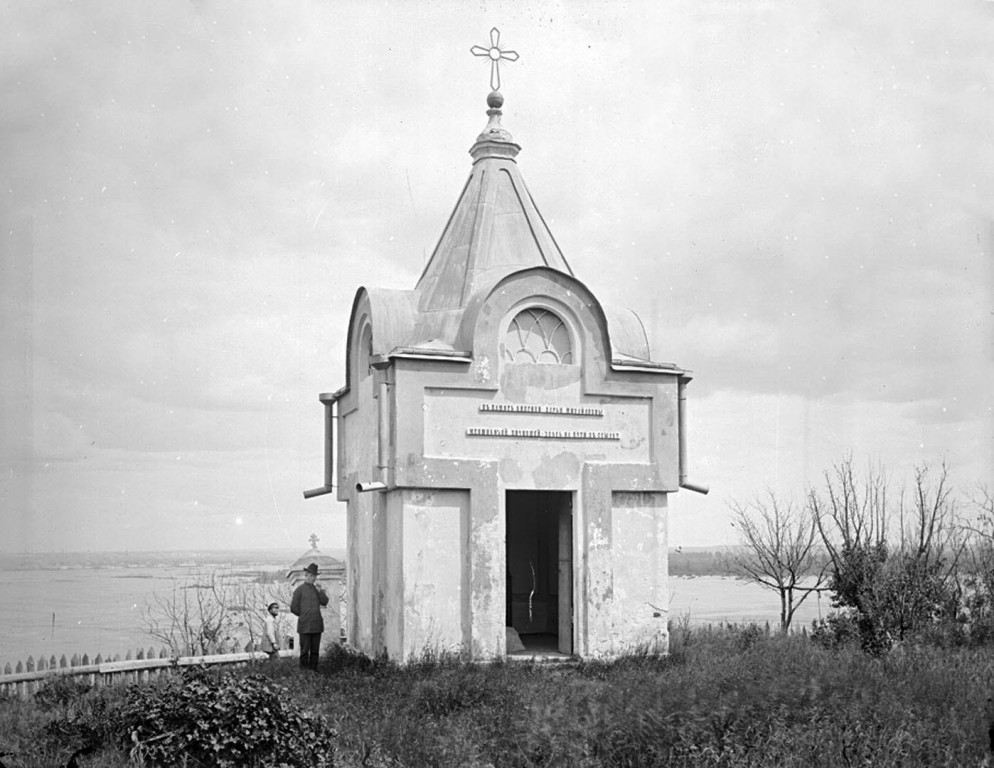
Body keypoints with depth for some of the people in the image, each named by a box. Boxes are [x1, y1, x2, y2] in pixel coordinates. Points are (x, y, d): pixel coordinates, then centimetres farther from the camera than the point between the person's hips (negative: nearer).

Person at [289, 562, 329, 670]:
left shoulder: (318, 589, 15)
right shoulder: (299, 590, 2)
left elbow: (324, 602, 2)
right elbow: (294, 608, 0)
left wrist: (319, 590, -8)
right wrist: (304, 616, 6)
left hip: (317, 625, 4)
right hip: (305, 625, -4)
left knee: (315, 651, 4)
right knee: (304, 651, -3)